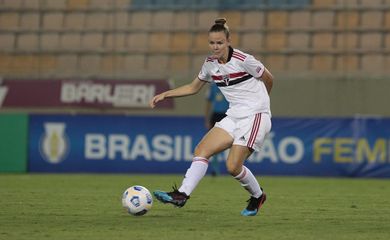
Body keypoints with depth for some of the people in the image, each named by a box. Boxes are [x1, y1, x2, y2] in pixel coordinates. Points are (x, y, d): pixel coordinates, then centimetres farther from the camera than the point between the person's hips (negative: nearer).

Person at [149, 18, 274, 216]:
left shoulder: (243, 60, -15)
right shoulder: (210, 64, 4)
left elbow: (268, 79, -1)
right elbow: (193, 88, 20)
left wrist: (259, 100, 18)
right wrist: (164, 95, 8)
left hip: (256, 116, -7)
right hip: (234, 116, 7)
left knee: (233, 166, -13)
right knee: (201, 150, -11)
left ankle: (257, 196, 13)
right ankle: (182, 195, -18)